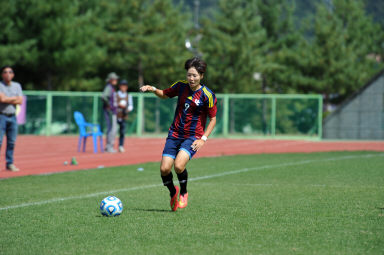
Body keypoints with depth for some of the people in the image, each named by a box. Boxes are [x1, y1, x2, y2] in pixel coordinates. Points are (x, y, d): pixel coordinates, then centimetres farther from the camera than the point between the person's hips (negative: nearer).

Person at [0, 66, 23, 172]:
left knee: (12, 142, 6)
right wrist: (15, 98, -4)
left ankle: (9, 164, 13)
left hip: (12, 116, 5)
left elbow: (20, 101, 1)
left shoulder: (17, 86, 12)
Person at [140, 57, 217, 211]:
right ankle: (173, 193, 22)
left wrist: (203, 139, -12)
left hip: (193, 137, -4)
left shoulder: (207, 95, -9)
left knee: (179, 166, -26)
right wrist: (153, 89, 1)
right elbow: (165, 94, 21)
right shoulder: (181, 86, 2)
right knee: (164, 169, -8)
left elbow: (213, 119, -2)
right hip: (175, 134, 4)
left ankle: (183, 193, 3)